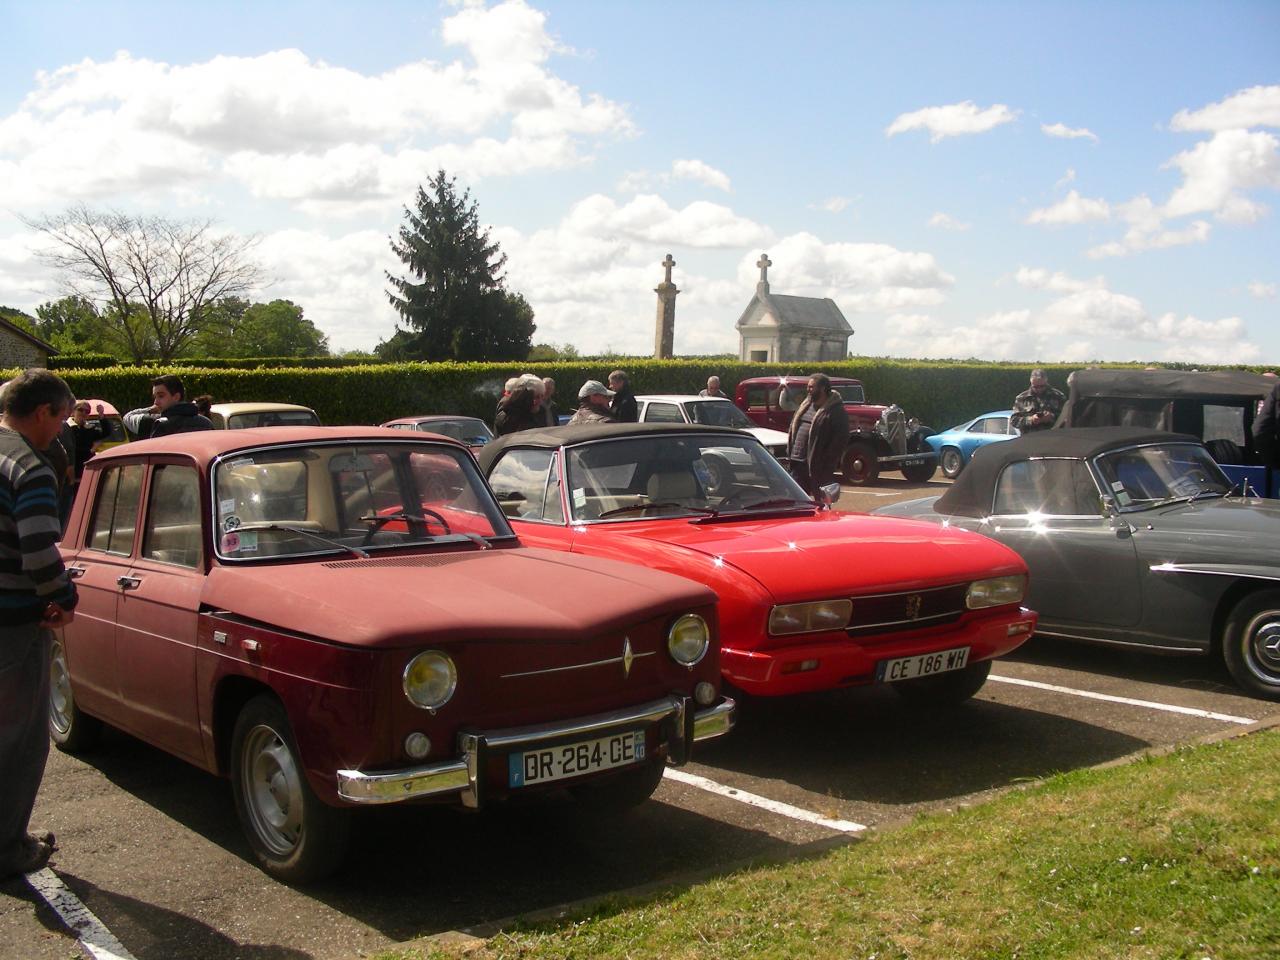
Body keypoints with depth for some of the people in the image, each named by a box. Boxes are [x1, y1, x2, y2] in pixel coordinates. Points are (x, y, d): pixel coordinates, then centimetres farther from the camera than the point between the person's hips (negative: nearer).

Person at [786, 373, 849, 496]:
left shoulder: (836, 411, -11)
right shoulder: (805, 405, 14)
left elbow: (840, 440, -15)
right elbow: (793, 428, 19)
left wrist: (827, 465, -19)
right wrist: (789, 453, 10)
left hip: (818, 467, -7)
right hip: (798, 463, 7)